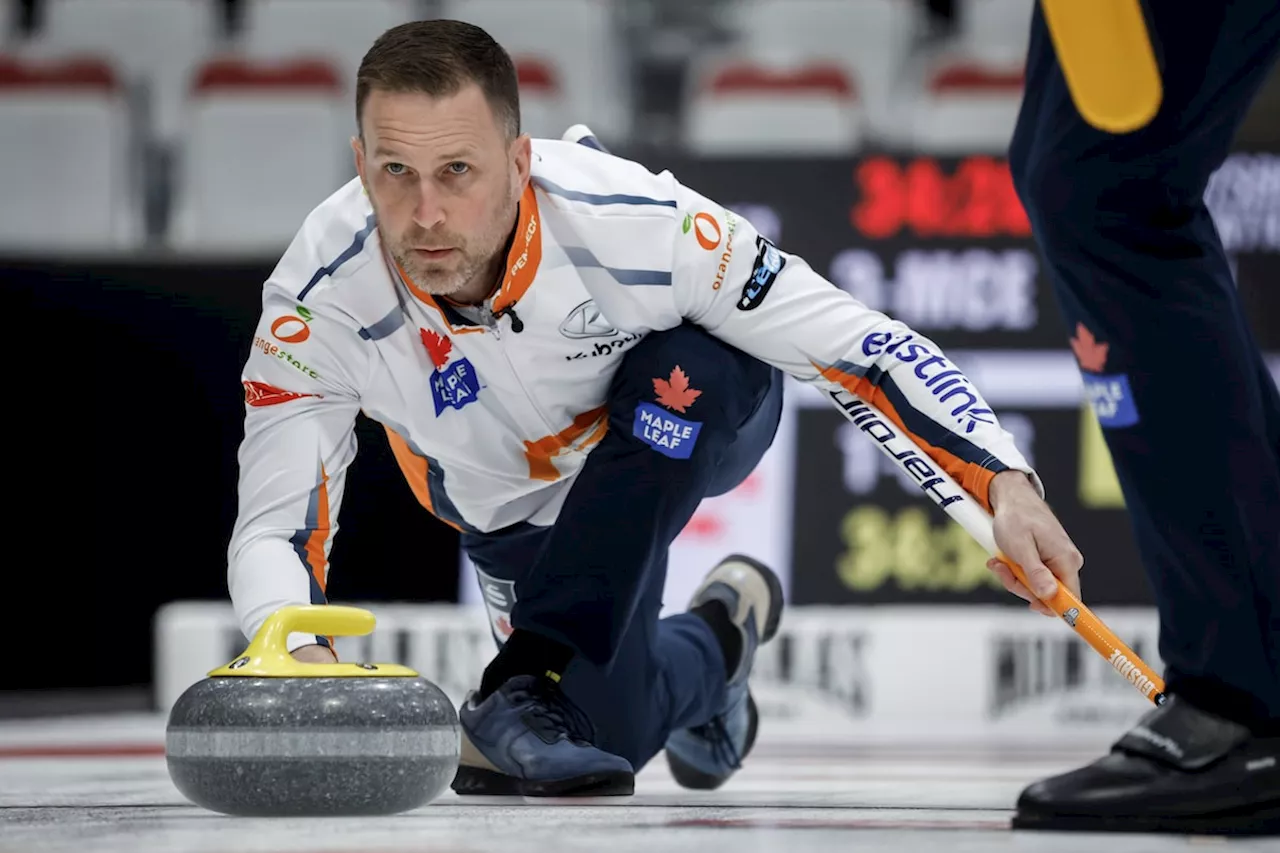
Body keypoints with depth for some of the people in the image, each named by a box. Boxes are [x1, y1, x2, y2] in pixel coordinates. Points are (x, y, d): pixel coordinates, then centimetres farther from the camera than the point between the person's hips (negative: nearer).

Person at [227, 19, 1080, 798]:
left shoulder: (635, 221, -39)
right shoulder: (321, 298, -33)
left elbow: (859, 345, -32)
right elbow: (272, 530, -29)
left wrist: (1004, 482, -44)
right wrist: (298, 652, -51)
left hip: (696, 418, -2)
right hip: (512, 500, 3)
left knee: (681, 371, -36)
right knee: (612, 731, -6)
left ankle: (540, 682, -25)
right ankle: (715, 646, 30)